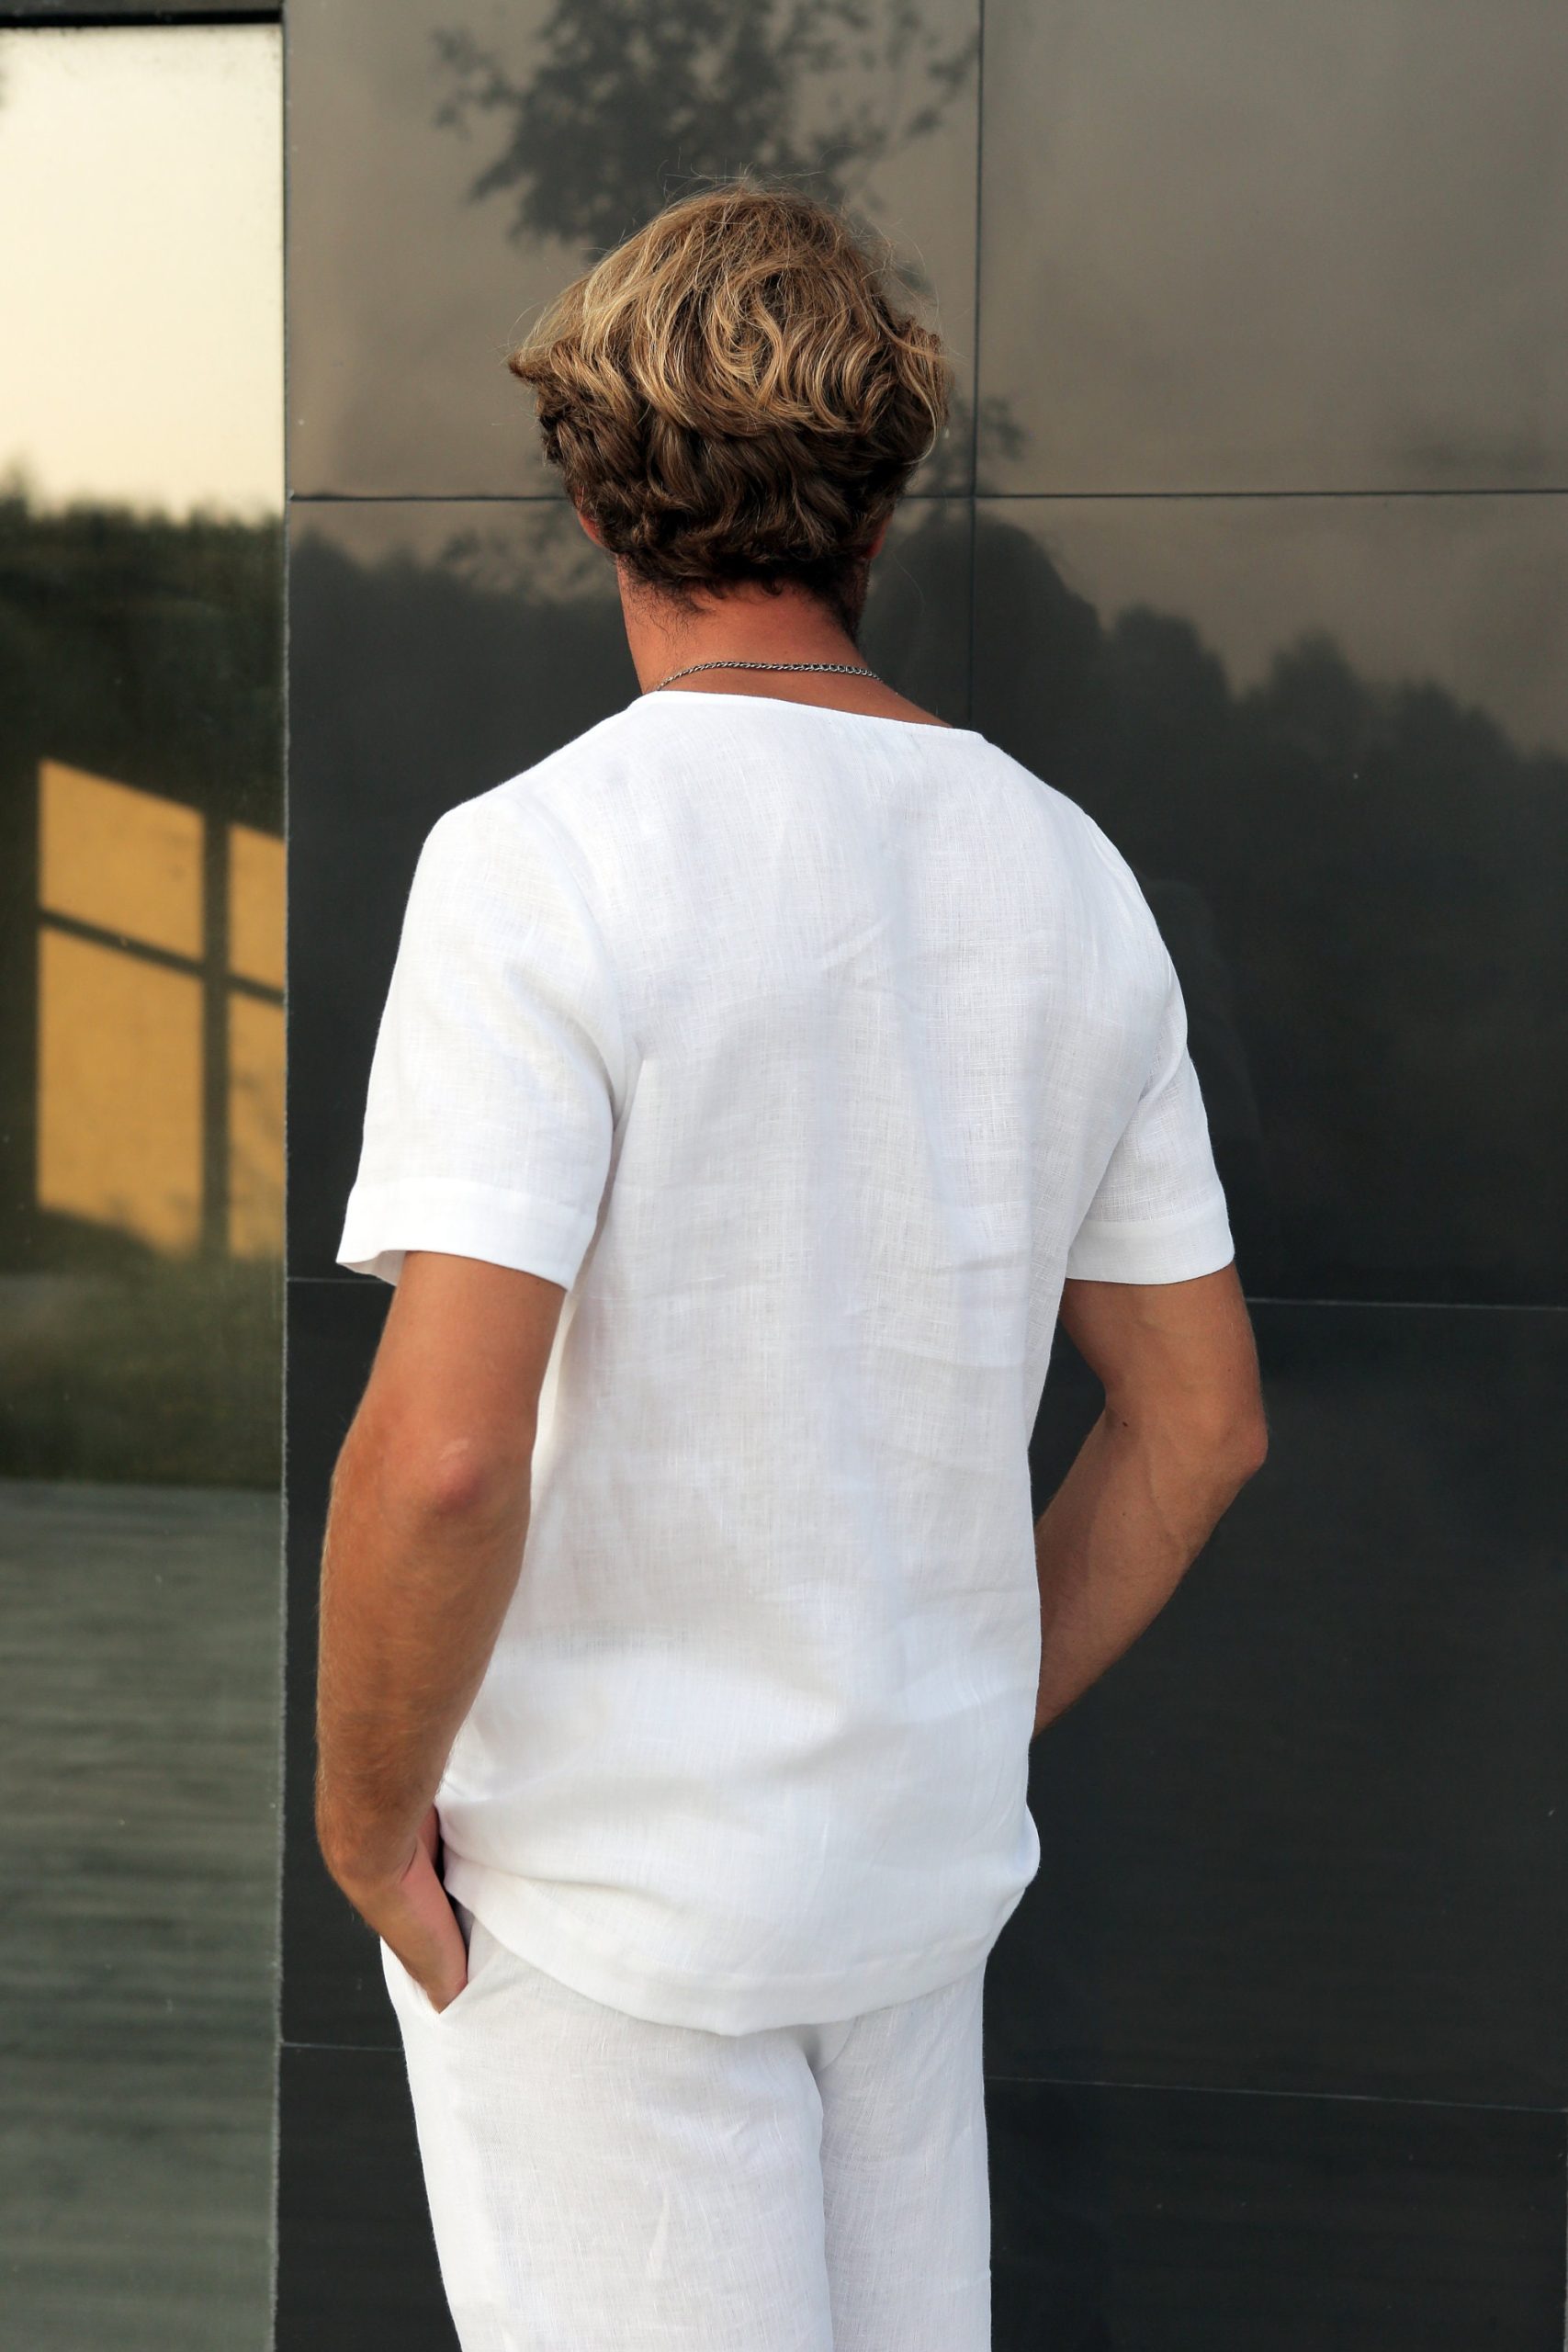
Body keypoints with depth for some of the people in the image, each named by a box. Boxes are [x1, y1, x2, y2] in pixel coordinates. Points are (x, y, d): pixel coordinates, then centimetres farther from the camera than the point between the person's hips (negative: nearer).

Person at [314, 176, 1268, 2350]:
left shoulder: (539, 864, -18)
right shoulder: (1069, 877, 1)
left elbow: (445, 1448, -26)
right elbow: (1203, 1416, 6)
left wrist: (368, 1808, -10)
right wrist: (983, 1722, 15)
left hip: (601, 1876, -5)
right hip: (921, 1853, 6)